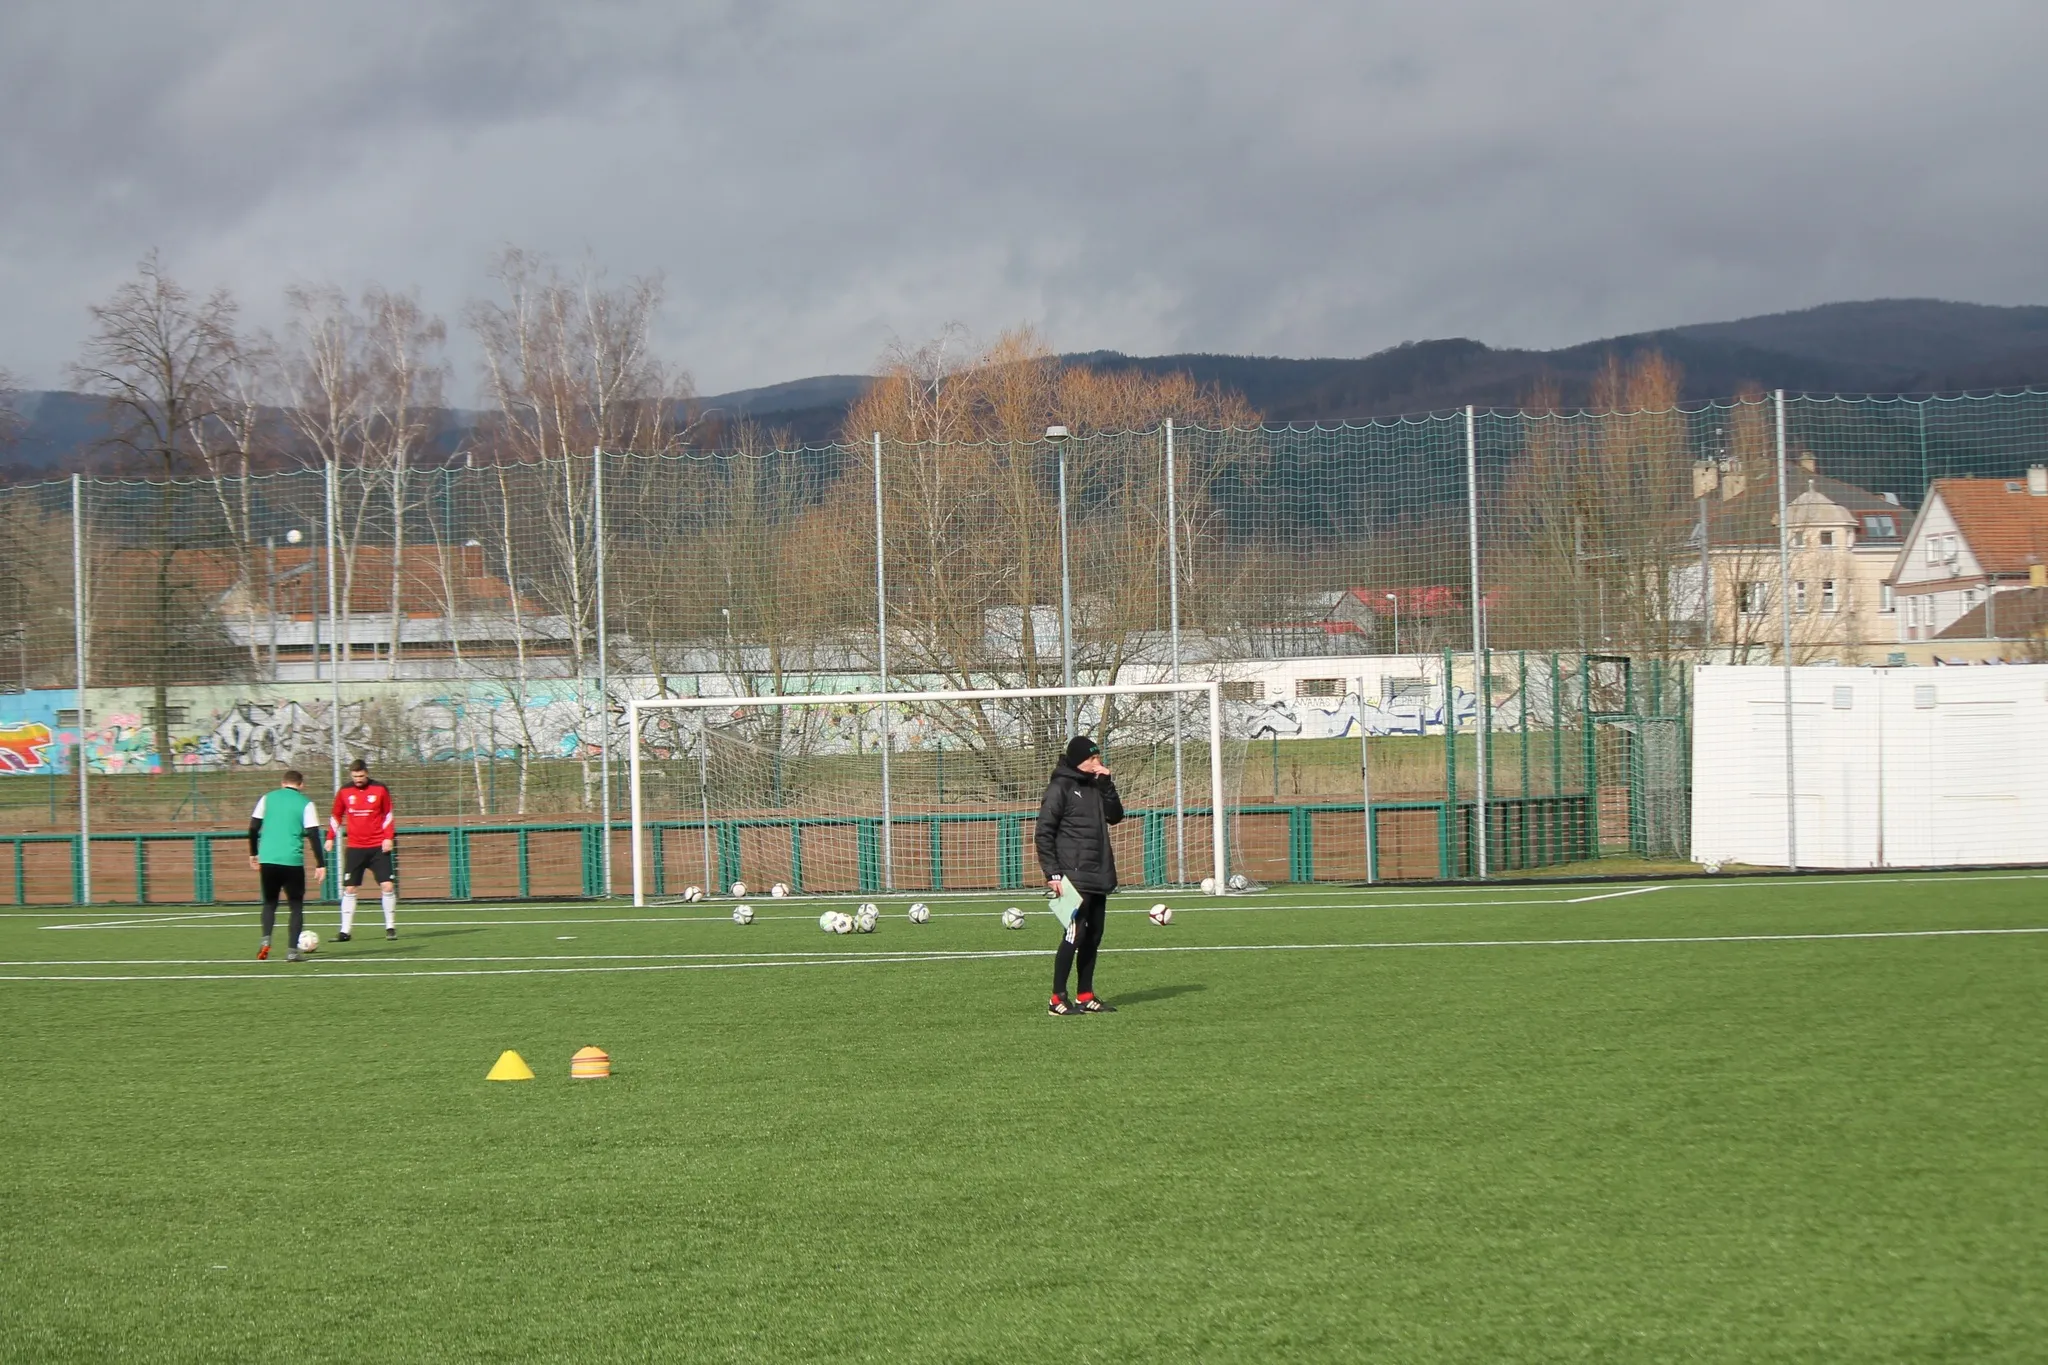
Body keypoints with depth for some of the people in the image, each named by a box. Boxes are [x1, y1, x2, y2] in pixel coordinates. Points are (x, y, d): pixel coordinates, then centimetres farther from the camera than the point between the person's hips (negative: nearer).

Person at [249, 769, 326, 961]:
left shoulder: (267, 798, 10)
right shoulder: (305, 803, 2)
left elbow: (253, 827, 8)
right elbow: (313, 835, -5)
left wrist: (253, 853, 20)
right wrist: (320, 864, -3)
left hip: (267, 859, 3)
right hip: (292, 861, -3)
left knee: (270, 902, 18)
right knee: (296, 905, 11)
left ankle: (266, 940, -6)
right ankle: (292, 951, 1)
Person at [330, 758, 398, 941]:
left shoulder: (380, 789, -3)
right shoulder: (344, 792, 1)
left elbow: (389, 814, 5)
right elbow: (336, 816, 12)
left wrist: (388, 837, -5)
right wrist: (330, 838, 4)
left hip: (378, 847, -1)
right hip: (354, 848, 1)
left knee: (387, 886, -7)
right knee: (349, 888, -2)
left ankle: (390, 927, 5)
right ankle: (345, 931, 2)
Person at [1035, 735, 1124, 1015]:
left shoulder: (1094, 786, 16)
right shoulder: (1060, 787, -8)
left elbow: (1115, 815, 14)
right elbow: (1044, 832, -10)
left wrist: (1106, 784, 2)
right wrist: (1053, 873, -15)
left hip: (1098, 876, 8)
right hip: (1074, 876, -8)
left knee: (1093, 935, 9)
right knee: (1075, 934, -12)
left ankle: (1086, 997, 16)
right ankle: (1058, 1000, -8)